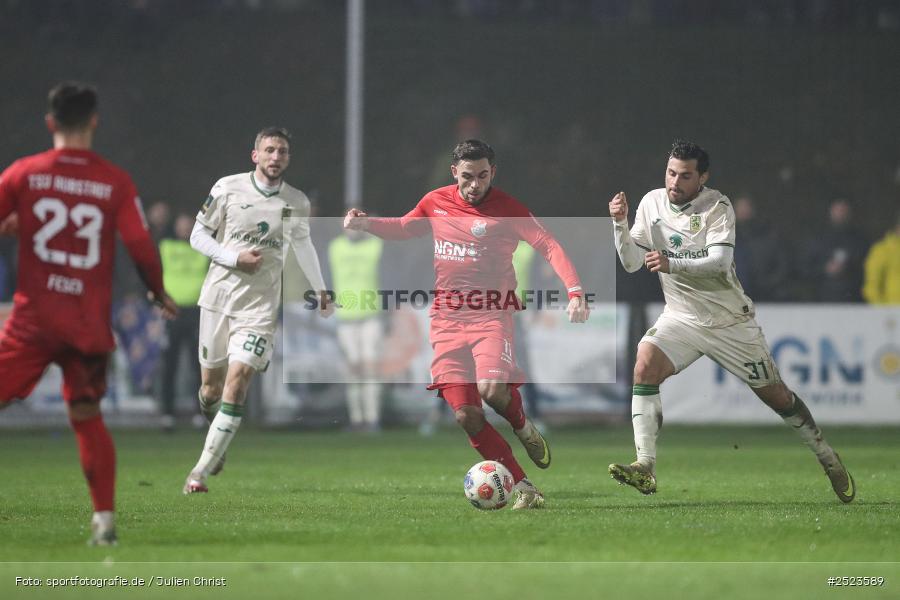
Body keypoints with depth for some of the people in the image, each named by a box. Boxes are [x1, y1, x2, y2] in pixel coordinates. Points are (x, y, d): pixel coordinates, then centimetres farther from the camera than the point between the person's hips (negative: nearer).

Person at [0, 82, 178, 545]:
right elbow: (141, 247, 0)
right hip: (90, 323, 2)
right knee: (87, 417, 13)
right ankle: (104, 517, 8)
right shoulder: (116, 182, 0)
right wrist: (160, 295, 16)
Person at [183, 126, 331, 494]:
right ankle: (216, 438, 40)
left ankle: (201, 471, -15)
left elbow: (303, 244, 24)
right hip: (219, 297, 0)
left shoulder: (297, 203, 5)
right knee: (211, 385, 5)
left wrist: (321, 290, 33)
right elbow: (198, 236, 2)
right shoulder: (228, 188, -2)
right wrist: (235, 258, -13)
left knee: (238, 381, -16)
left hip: (260, 306, 0)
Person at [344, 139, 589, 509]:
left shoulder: (506, 209, -4)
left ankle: (523, 428, 8)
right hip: (447, 319, 4)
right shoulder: (436, 203, 8)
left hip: (491, 316, -3)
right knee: (466, 415, -10)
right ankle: (523, 488, -3)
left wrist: (574, 291, -25)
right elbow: (402, 229, 26)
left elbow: (548, 246, -11)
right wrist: (365, 223, 7)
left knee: (492, 389, -29)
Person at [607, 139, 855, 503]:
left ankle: (827, 457, 29)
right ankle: (645, 468, -27)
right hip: (681, 318, 3)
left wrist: (672, 264, -45)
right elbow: (631, 263, -3)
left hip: (730, 320, -3)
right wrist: (620, 224, -20)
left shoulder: (717, 206, -16)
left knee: (774, 394, 5)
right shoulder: (652, 203, -3)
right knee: (646, 364, -25)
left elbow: (720, 261, -30)